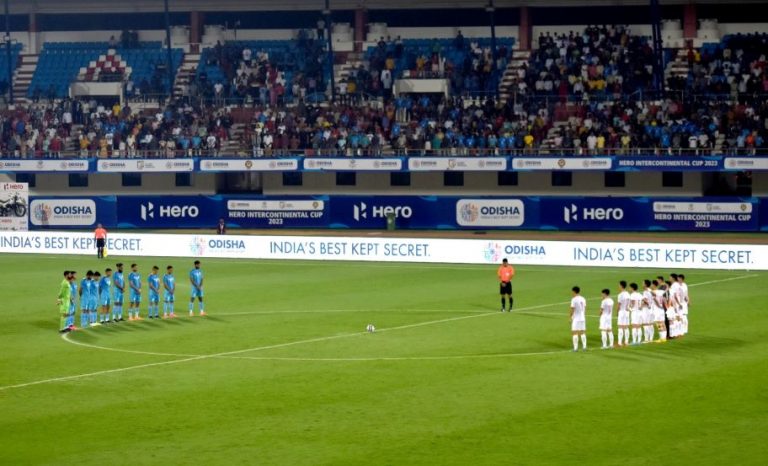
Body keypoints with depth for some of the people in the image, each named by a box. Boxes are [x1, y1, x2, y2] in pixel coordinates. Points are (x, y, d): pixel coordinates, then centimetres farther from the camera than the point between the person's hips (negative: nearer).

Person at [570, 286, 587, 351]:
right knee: (583, 332, 11)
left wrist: (570, 317, -4)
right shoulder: (583, 299, 8)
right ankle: (584, 347, 9)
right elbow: (585, 309, 12)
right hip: (582, 318, 6)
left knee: (575, 333, -2)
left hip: (576, 318, -6)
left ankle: (575, 348, -6)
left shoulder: (574, 299, -12)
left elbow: (572, 309, -13)